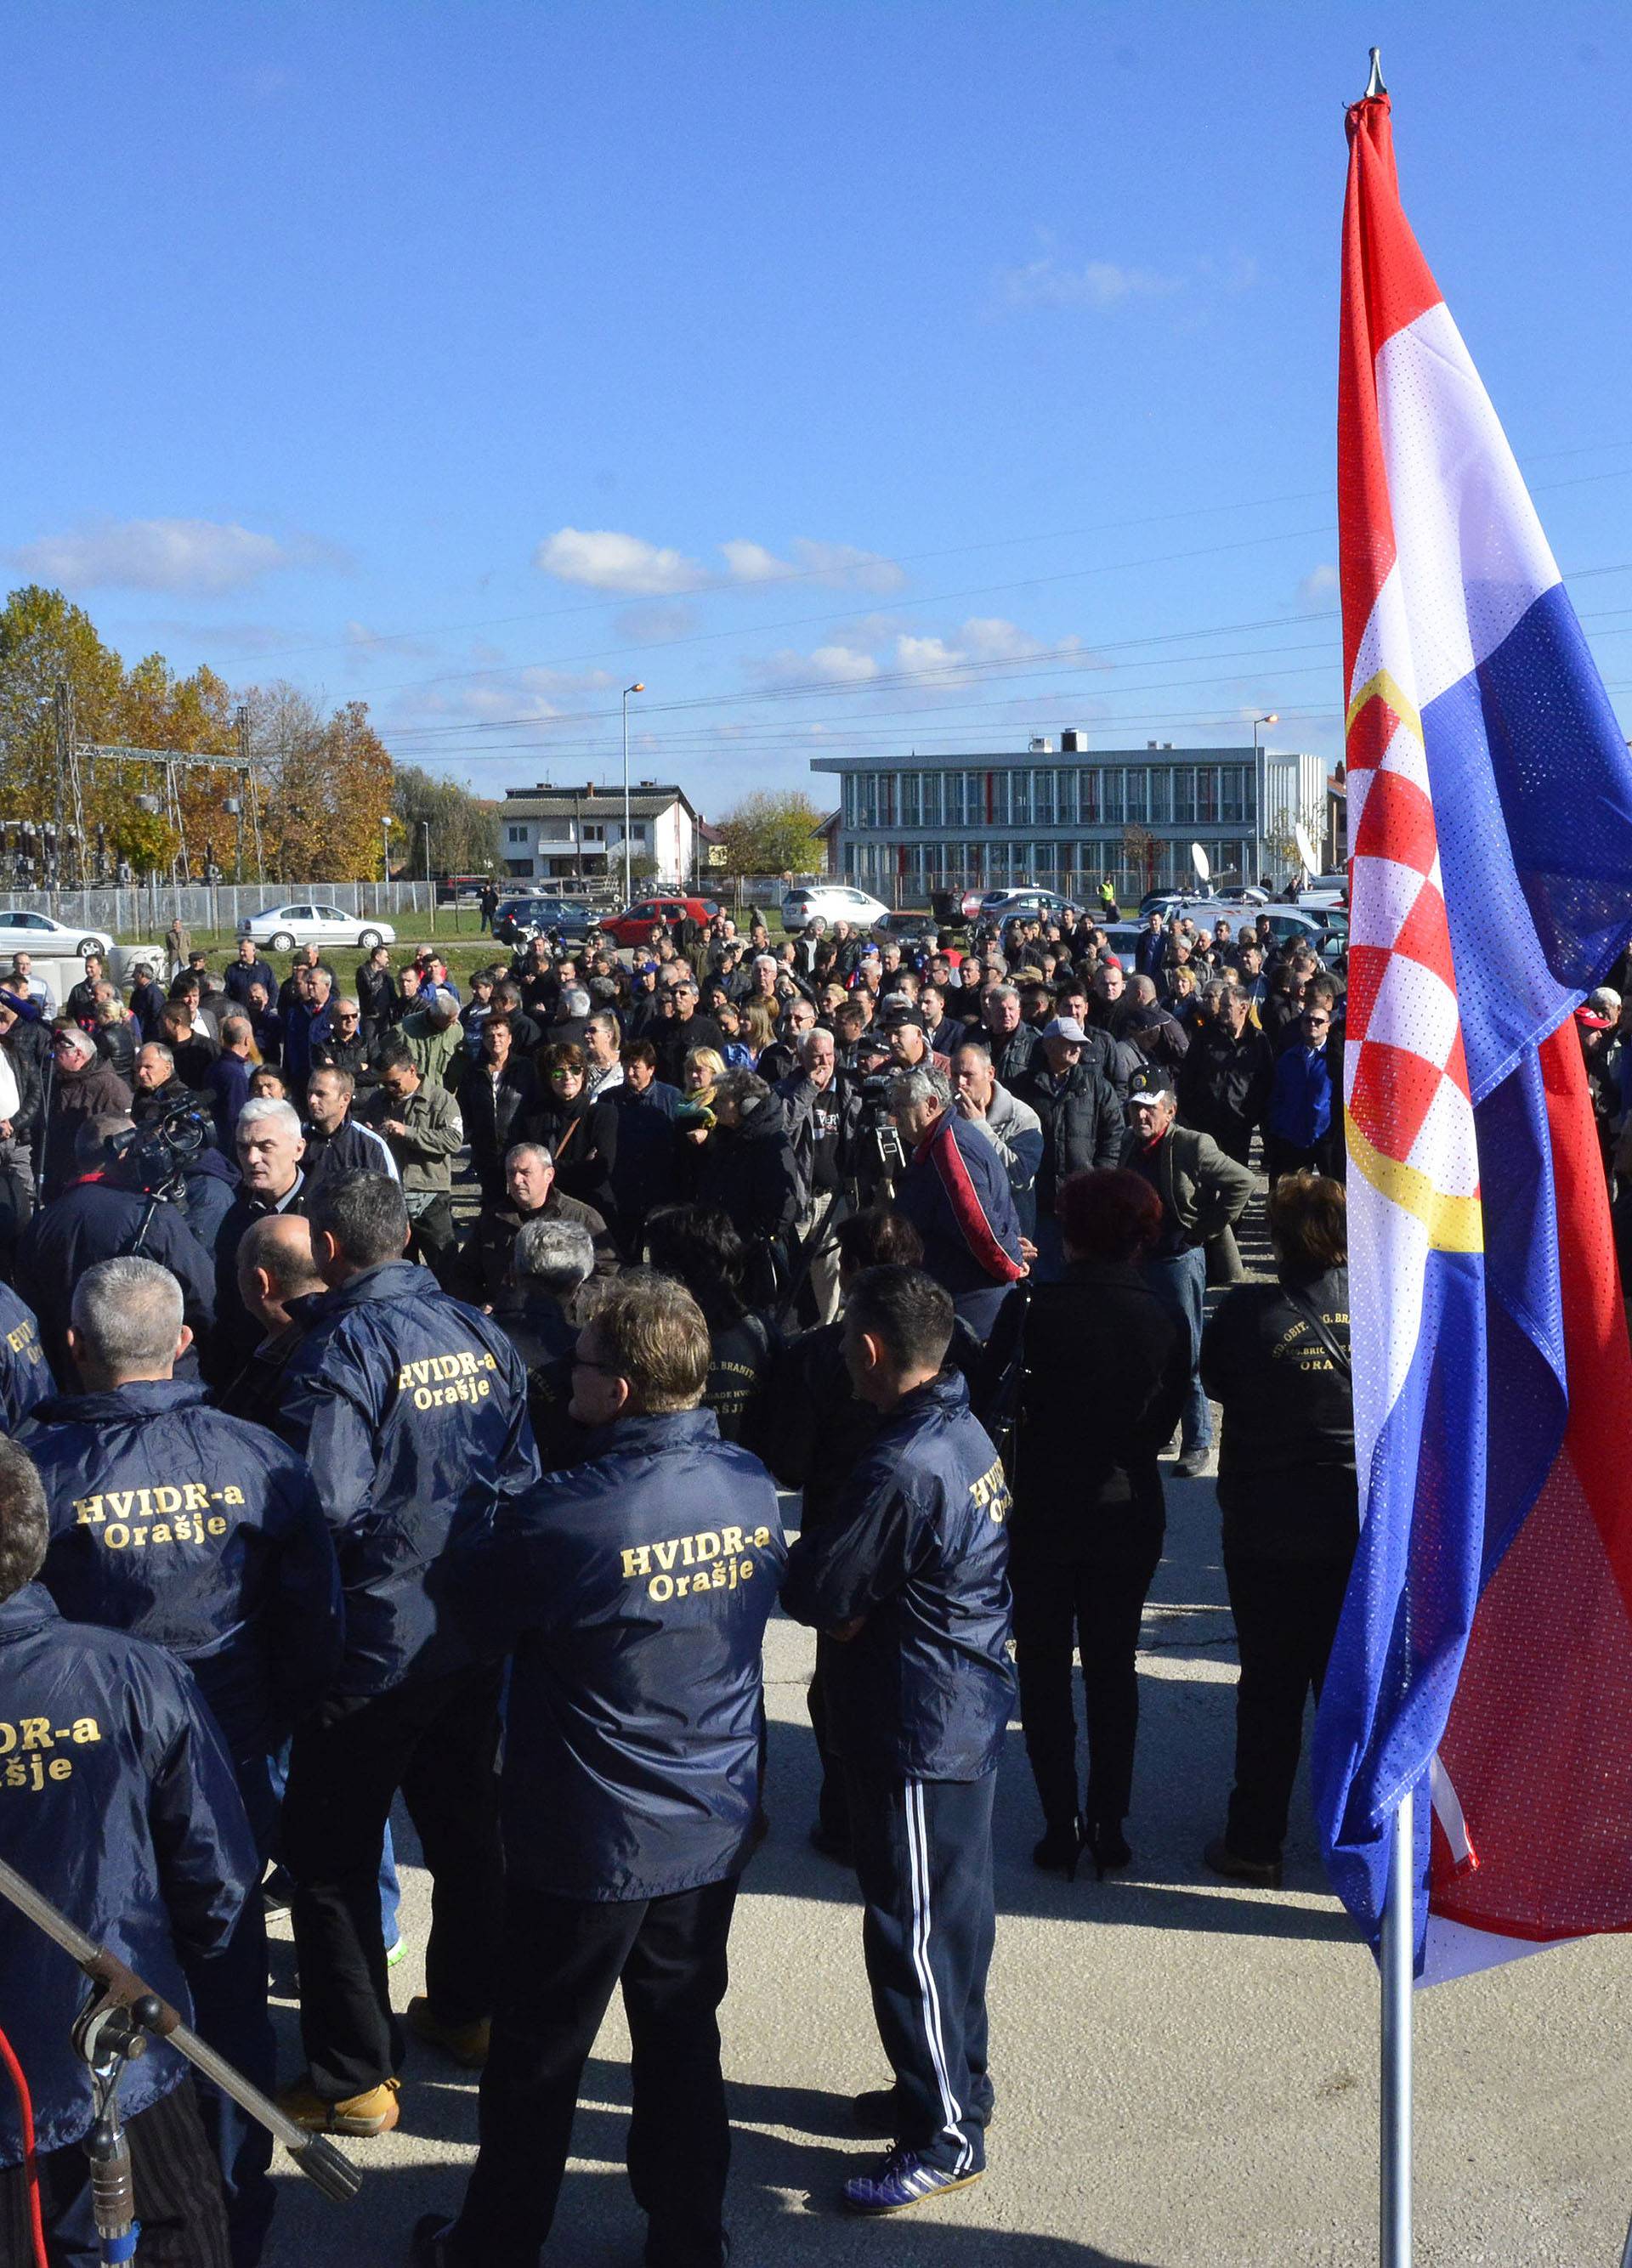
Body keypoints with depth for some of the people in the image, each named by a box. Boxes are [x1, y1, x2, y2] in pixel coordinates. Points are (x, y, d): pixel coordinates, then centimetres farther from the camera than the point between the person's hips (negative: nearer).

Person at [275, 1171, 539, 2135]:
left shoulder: (342, 1347, -19)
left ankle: (355, 2076, 13)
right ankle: (470, 2009, 39)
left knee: (331, 1858, 6)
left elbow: (328, 1502, -25)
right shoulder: (479, 1333, 1)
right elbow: (523, 1471, 7)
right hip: (474, 1631, 7)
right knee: (466, 1821, 22)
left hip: (375, 1646, -7)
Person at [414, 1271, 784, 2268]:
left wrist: (495, 1536, 7)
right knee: (683, 2040, 20)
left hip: (590, 1845, -5)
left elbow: (469, 1605, -11)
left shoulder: (570, 1515, -27)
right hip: (716, 1824, 5)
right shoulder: (752, 1485, -8)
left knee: (539, 2058, 15)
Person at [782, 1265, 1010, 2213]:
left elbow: (818, 1593, -20)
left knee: (913, 1930, 3)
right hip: (972, 1708, 10)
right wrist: (868, 1608, -5)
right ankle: (952, 2084, 37)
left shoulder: (900, 1470, -26)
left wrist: (819, 1576, 0)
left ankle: (946, 2135, 16)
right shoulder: (970, 1434, 3)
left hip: (918, 1727, -10)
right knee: (957, 1911, 21)